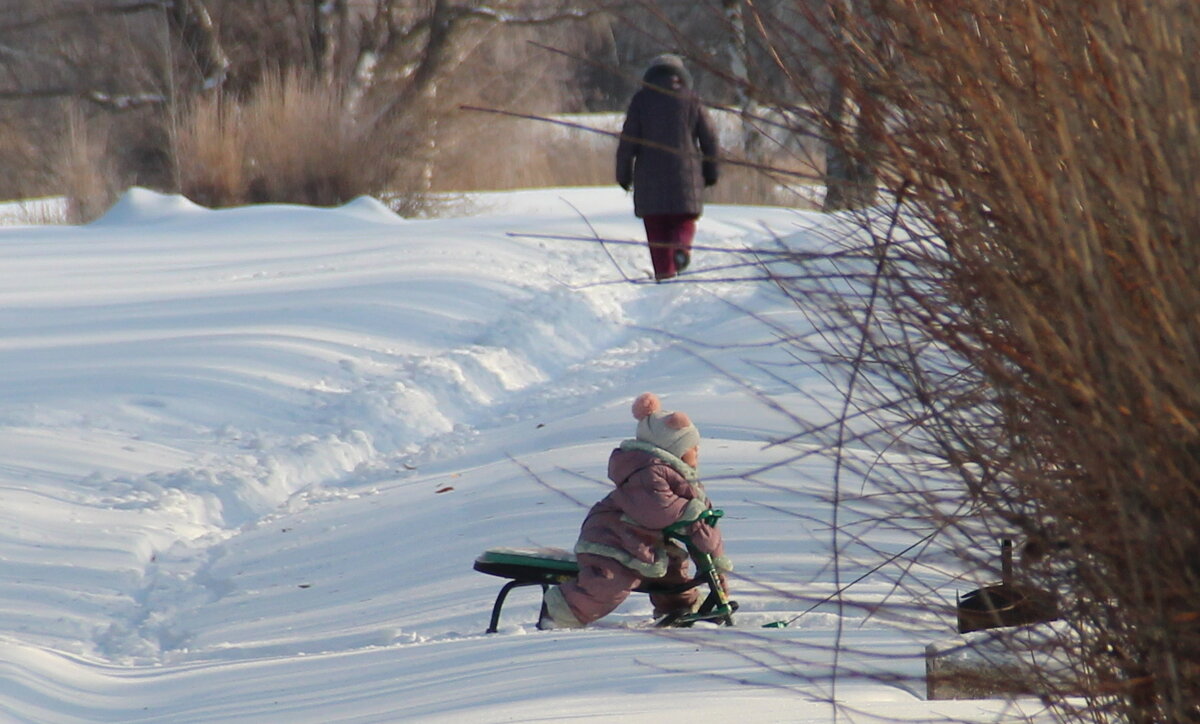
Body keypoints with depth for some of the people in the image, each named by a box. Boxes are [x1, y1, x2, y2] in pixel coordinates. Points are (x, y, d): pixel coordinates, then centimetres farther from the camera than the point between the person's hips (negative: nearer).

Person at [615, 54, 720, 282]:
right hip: (685, 172, 1)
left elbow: (628, 139, -3)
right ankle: (680, 247, -19)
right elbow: (709, 139, 5)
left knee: (656, 227, 7)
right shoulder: (691, 100, 5)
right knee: (684, 220, 10)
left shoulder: (641, 99, 2)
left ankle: (663, 268, -2)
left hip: (649, 173, 0)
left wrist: (623, 174, 3)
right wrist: (710, 173, 16)